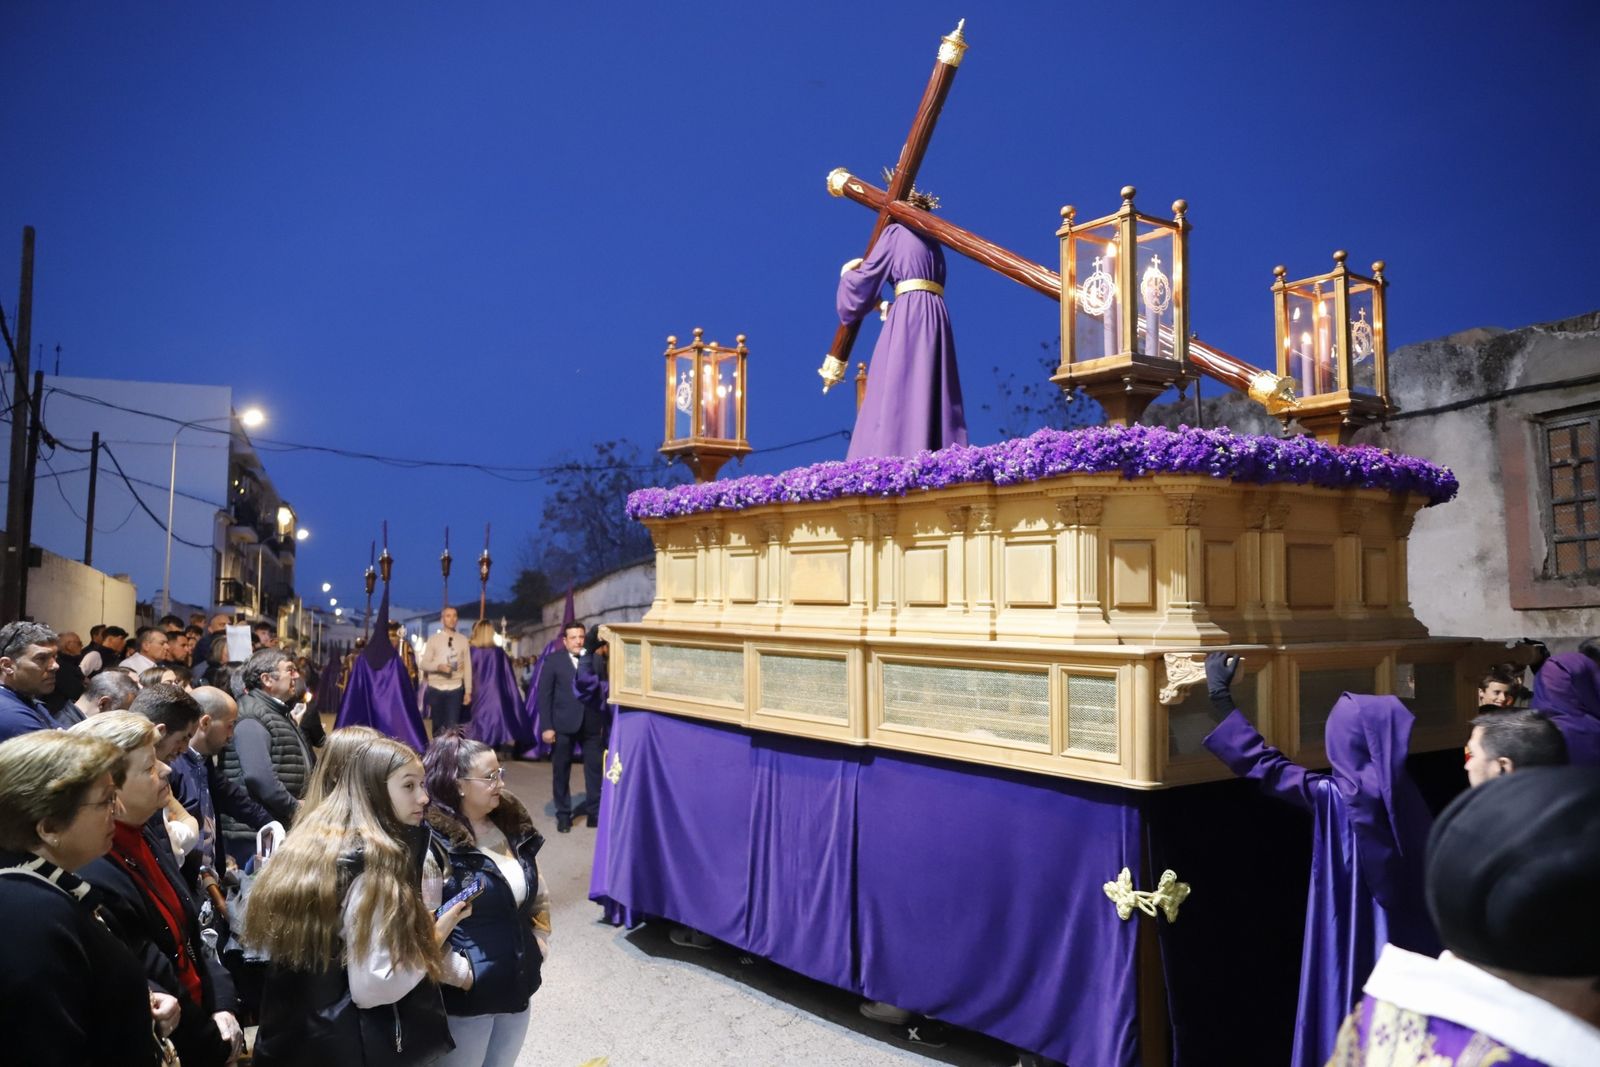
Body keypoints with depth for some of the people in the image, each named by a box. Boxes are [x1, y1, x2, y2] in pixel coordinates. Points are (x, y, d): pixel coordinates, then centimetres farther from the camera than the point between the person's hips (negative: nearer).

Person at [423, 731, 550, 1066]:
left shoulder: (513, 825, 4)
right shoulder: (434, 843, -18)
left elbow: (538, 891, 16)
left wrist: (540, 938, 8)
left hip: (517, 985, 7)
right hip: (464, 994, -6)